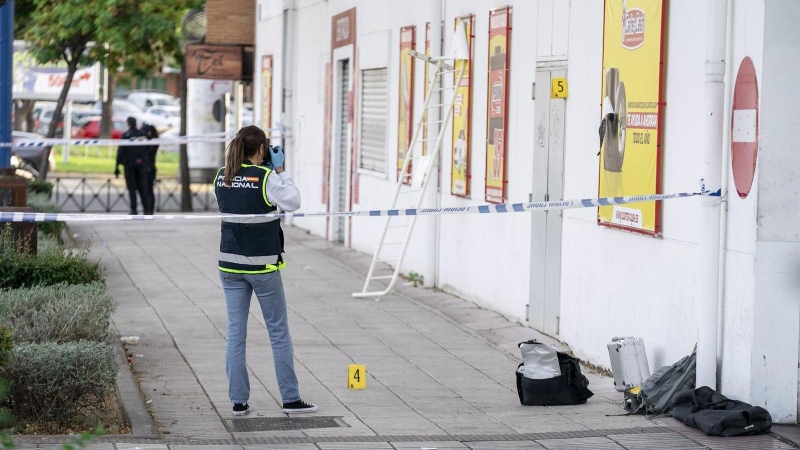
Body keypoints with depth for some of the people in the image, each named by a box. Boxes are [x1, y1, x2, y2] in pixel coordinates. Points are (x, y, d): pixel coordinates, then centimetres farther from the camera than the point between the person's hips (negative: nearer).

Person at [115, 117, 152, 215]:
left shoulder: (125, 135, -6)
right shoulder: (142, 135, 3)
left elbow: (120, 151, -8)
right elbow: (146, 150, 6)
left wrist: (117, 166, -5)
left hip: (129, 164, -3)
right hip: (141, 164, 3)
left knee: (132, 188, 2)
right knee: (142, 187, 9)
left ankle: (133, 209, -1)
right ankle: (147, 209, 2)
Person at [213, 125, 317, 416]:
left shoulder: (222, 177, 1)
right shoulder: (265, 177, -14)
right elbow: (293, 202, -7)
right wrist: (280, 170, -3)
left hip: (230, 264, 4)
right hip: (262, 266, -4)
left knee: (235, 332, 7)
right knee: (279, 332, 6)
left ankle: (238, 401, 8)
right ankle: (290, 399, 11)